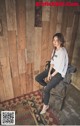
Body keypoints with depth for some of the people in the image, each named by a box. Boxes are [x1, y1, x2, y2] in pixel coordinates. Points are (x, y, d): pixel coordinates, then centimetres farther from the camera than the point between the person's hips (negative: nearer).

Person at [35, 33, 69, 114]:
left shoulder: (62, 52, -25)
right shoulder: (54, 49, 2)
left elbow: (60, 68, -23)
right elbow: (52, 61, 5)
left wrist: (52, 75, -13)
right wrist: (49, 72, -5)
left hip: (60, 72, -8)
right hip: (53, 69, 8)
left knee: (46, 89, -16)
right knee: (37, 78, -3)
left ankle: (45, 105, 11)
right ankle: (49, 86, 21)